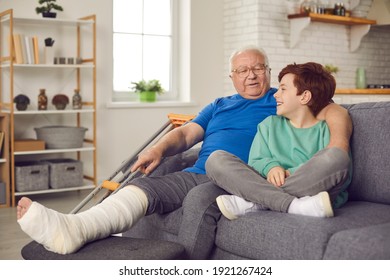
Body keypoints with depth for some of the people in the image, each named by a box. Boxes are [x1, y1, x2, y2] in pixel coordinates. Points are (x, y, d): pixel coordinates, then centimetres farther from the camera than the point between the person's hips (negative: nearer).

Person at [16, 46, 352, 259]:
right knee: (143, 185, -22)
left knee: (200, 197, -37)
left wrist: (338, 140, -16)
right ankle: (71, 229, -44)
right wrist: (159, 148, -2)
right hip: (196, 174, 4)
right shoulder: (219, 106, 29)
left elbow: (335, 111, 6)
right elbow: (186, 133, 20)